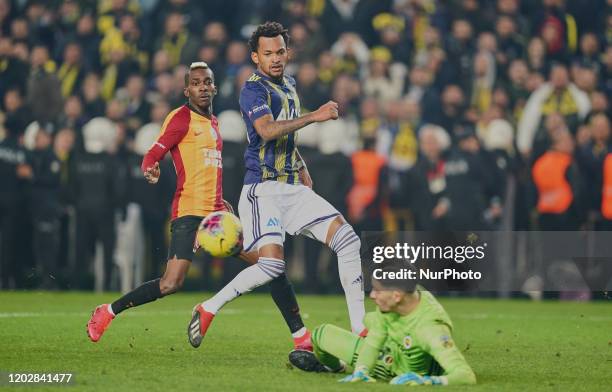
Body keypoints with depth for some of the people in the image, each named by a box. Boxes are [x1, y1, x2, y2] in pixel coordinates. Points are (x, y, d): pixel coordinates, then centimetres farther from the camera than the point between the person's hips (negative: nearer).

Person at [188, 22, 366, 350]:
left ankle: (359, 330, -1)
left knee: (347, 240, -4)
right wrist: (314, 117, -33)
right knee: (272, 265, -23)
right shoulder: (253, 90, -10)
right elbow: (267, 130, -30)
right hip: (263, 189, -8)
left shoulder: (288, 86, 16)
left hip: (293, 188, 8)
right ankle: (208, 309, -3)